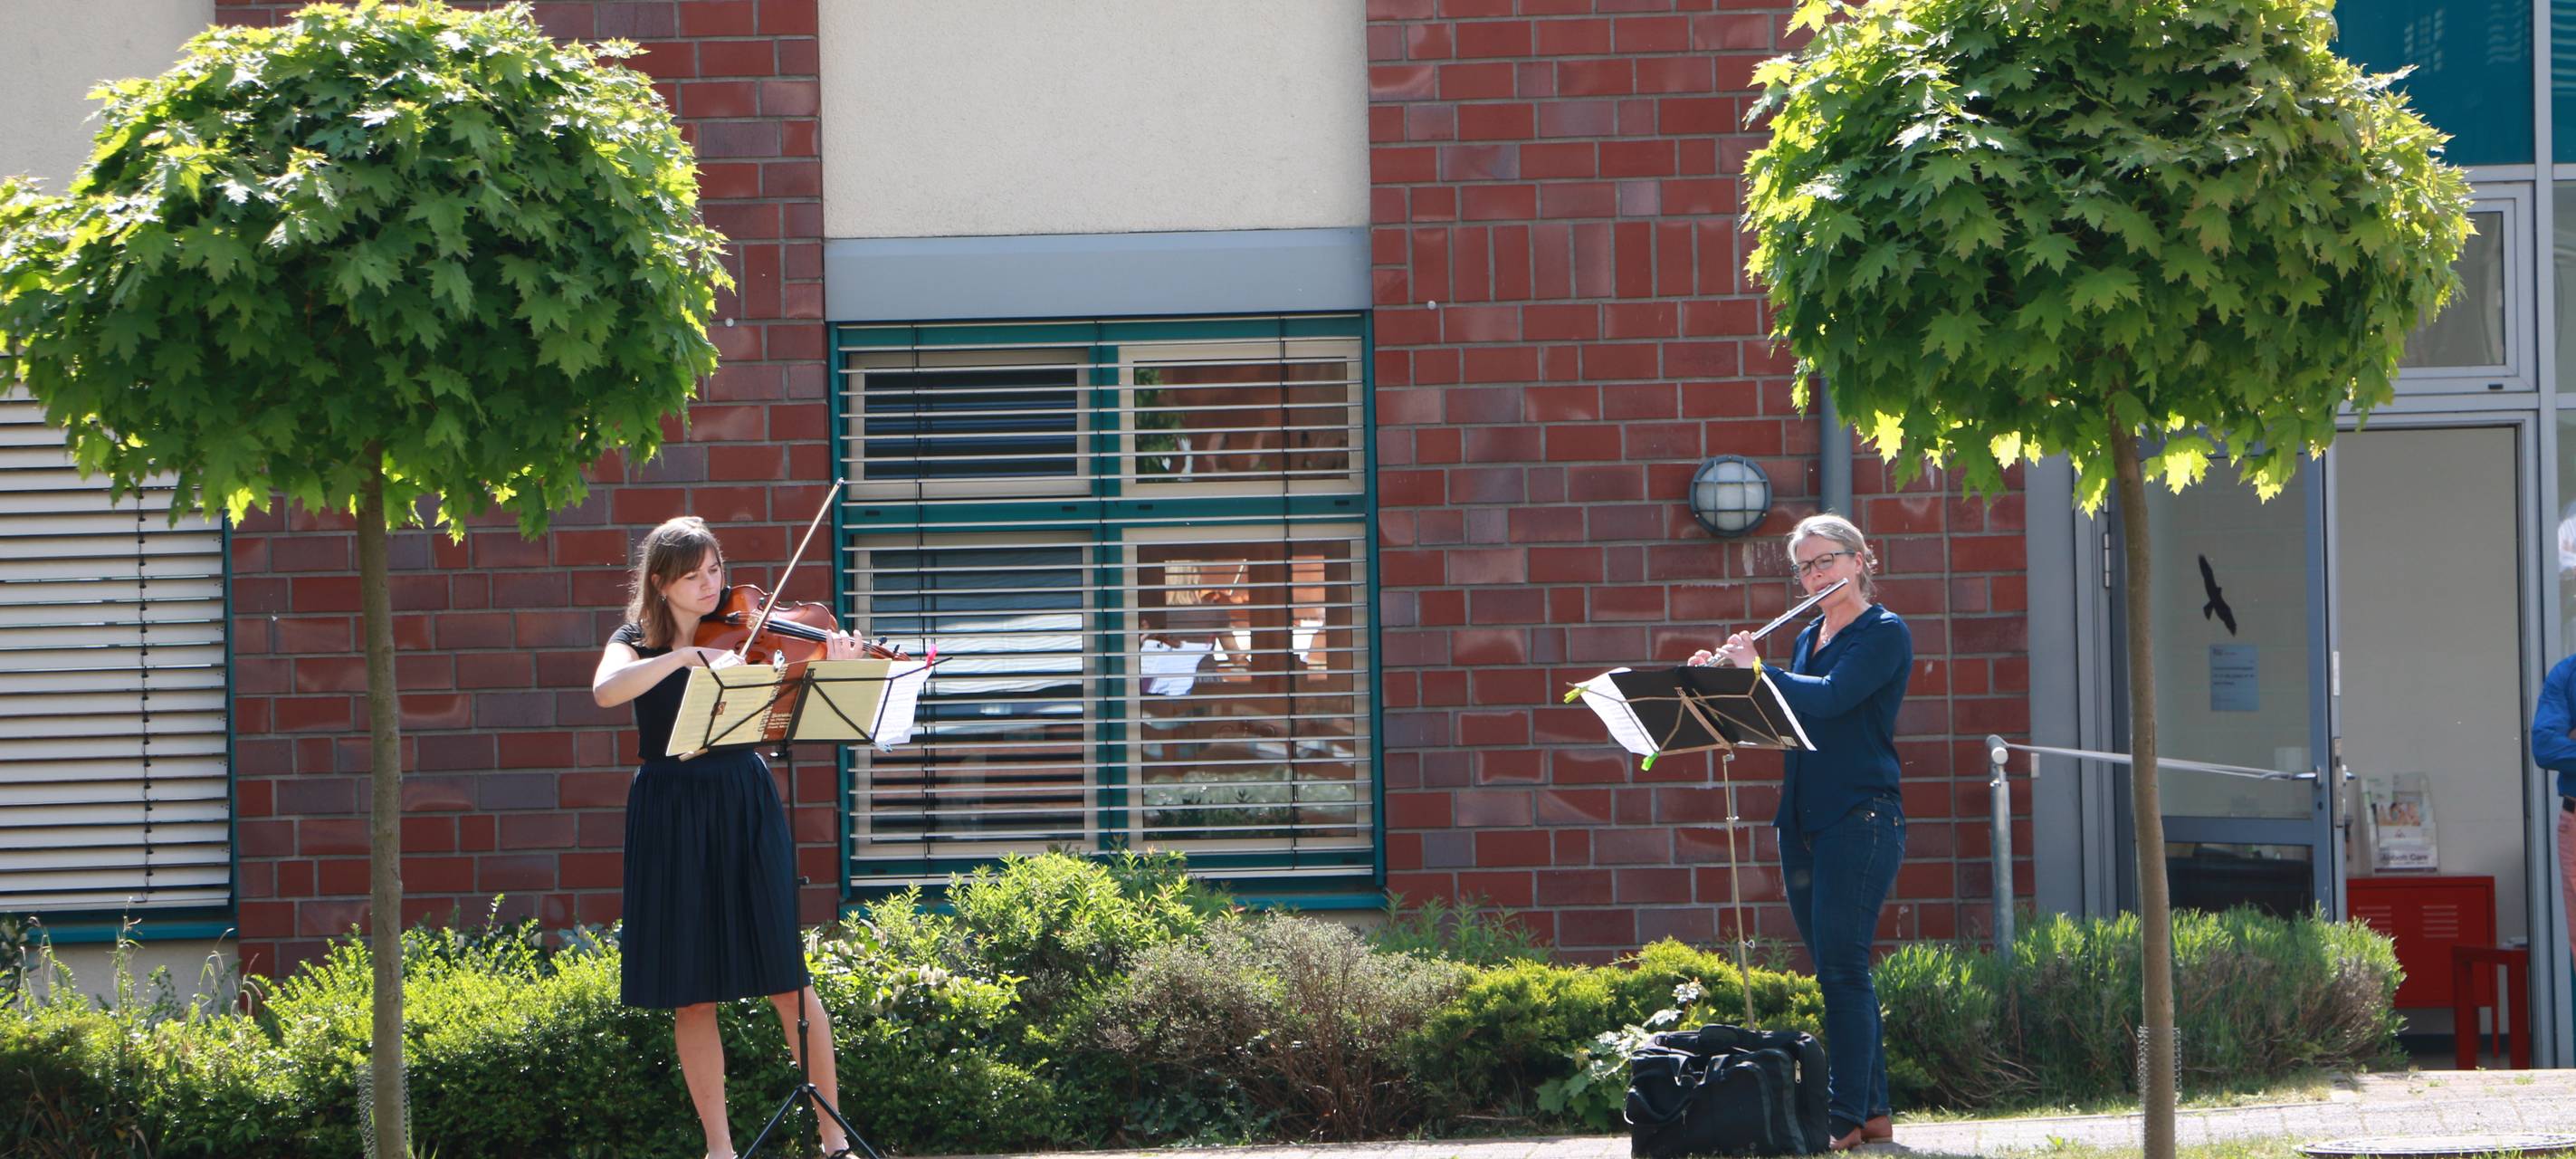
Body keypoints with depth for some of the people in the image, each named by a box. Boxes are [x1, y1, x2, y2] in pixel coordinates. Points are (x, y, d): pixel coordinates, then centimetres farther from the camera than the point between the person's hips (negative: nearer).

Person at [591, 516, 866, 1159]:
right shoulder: (637, 641, 2)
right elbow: (605, 691, -20)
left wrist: (832, 671, -23)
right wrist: (688, 655, -26)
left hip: (744, 804, 0)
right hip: (671, 815, 0)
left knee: (784, 976, -5)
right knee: (690, 993, 2)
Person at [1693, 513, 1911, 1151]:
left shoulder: (1884, 633, -6)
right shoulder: (1809, 638, 18)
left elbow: (1829, 698, -20)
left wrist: (1755, 668, -11)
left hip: (1860, 817, -8)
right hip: (1803, 822, 8)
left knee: (1841, 968, -12)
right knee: (1839, 971, 8)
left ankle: (1847, 1116, -12)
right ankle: (1873, 1112, 12)